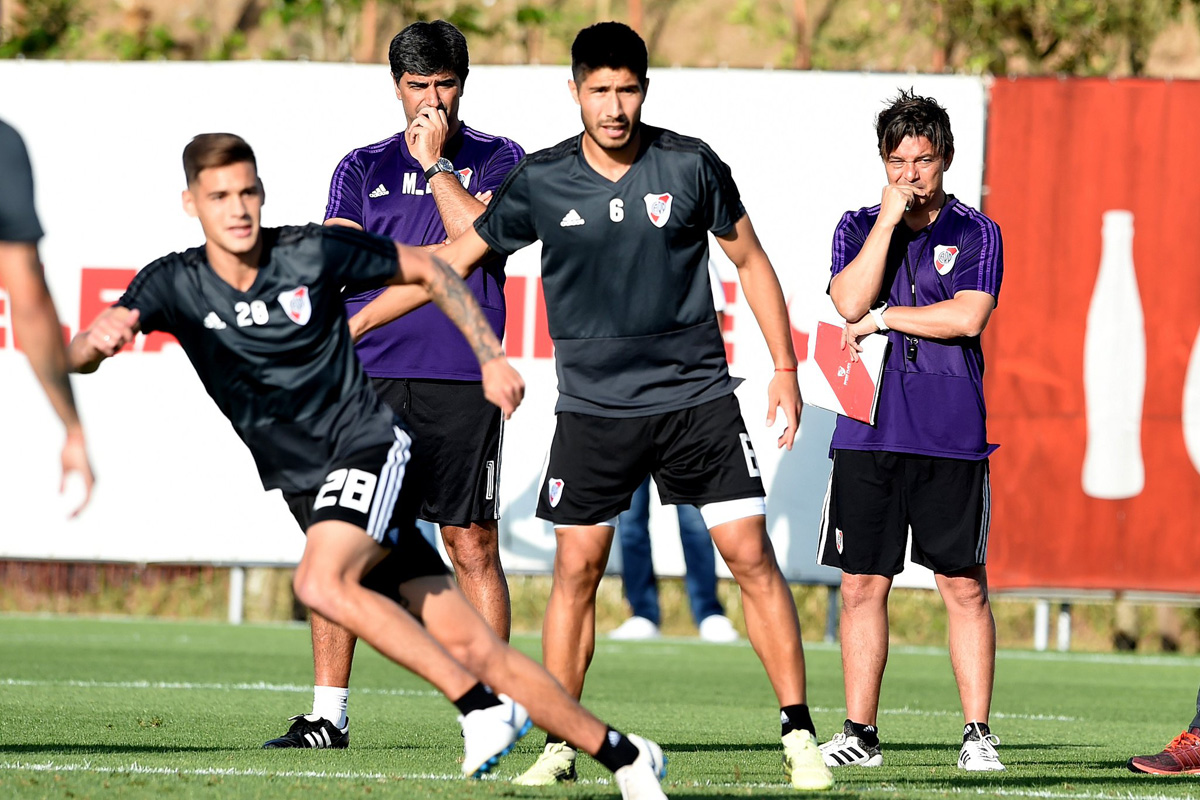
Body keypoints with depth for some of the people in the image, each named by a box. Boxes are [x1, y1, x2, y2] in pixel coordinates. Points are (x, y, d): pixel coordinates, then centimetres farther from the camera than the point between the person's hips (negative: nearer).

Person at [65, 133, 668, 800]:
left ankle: (484, 708, -25)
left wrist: (491, 358, 4)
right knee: (472, 650, -2)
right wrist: (98, 338, -40)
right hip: (306, 488, 3)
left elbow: (428, 270, 8)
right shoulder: (175, 284, -4)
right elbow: (76, 358, -16)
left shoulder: (314, 253, -8)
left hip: (370, 448, -3)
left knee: (321, 583, -32)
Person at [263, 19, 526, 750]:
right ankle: (328, 716, 1)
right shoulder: (363, 168, 15)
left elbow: (477, 238, -9)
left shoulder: (496, 160, 8)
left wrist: (434, 162, -6)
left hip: (461, 381, -2)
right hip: (369, 377, 2)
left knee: (473, 546, -1)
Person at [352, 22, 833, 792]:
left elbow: (751, 261, 8)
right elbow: (452, 261, 5)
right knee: (576, 570, -2)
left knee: (753, 556, -6)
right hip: (594, 406, 1)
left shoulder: (690, 166, -4)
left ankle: (800, 736, -1)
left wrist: (786, 366, 5)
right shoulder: (541, 182, -3)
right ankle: (560, 747, 9)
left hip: (697, 396, -1)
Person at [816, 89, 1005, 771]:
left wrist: (882, 318, -5)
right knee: (862, 584, 3)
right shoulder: (859, 227, 11)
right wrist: (890, 215, -8)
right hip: (867, 433, 2)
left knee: (964, 586, -1)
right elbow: (850, 301, -7)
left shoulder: (976, 233, 5)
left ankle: (978, 733, 4)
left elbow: (967, 317, -10)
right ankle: (861, 733, 10)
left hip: (951, 437, -2)